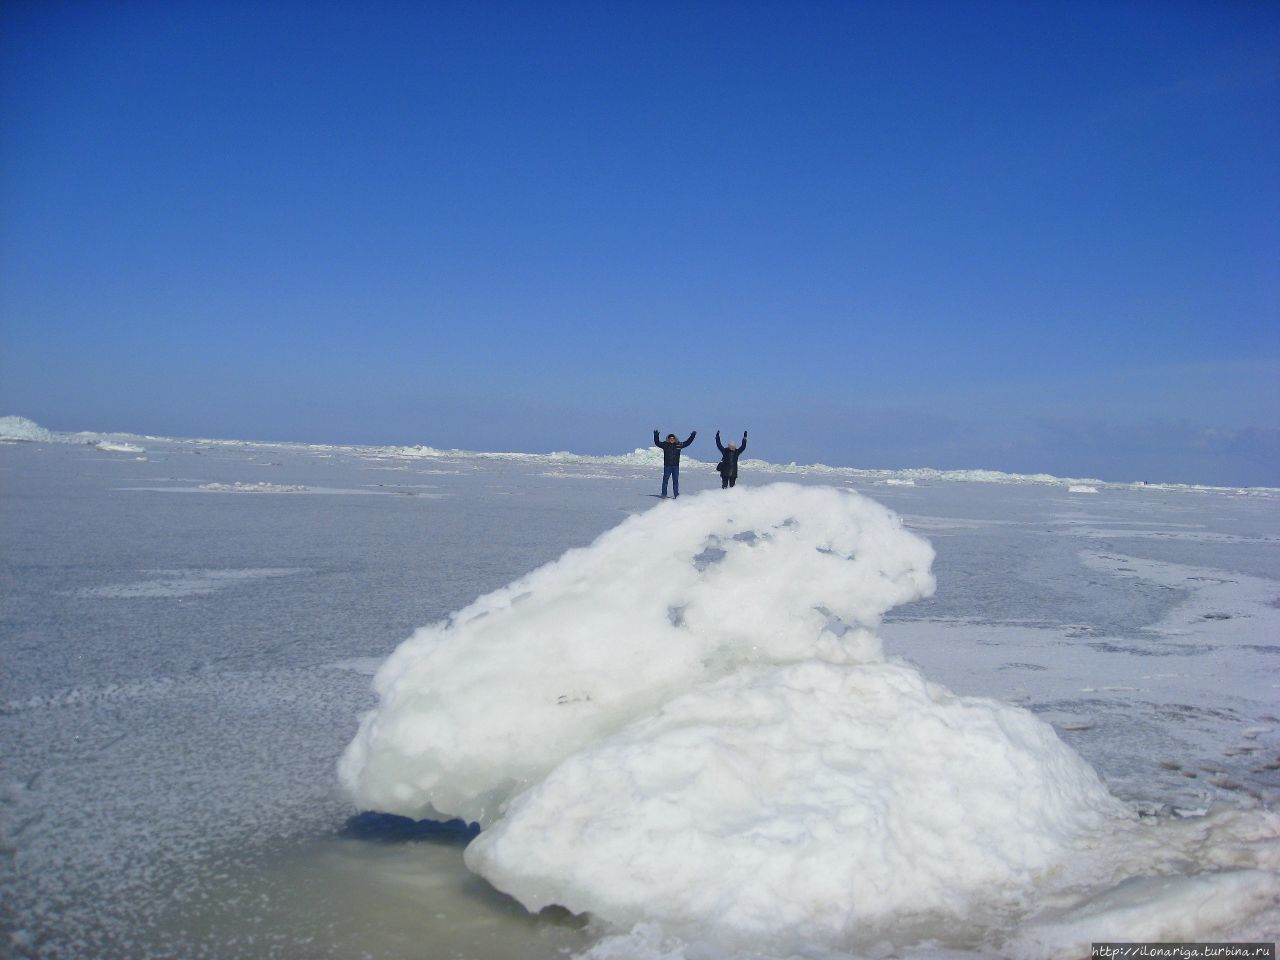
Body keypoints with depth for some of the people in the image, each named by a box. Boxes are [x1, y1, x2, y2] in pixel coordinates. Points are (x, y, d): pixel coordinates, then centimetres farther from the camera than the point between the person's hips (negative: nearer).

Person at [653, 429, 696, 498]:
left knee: (676, 480, 7)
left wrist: (692, 436, 11)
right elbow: (657, 443, -7)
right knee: (665, 479, -1)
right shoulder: (665, 444, -1)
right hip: (667, 466, -2)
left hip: (676, 466, 2)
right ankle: (664, 494, 5)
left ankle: (676, 494, 14)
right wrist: (656, 436, -20)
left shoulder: (678, 445, 5)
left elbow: (687, 443, 13)